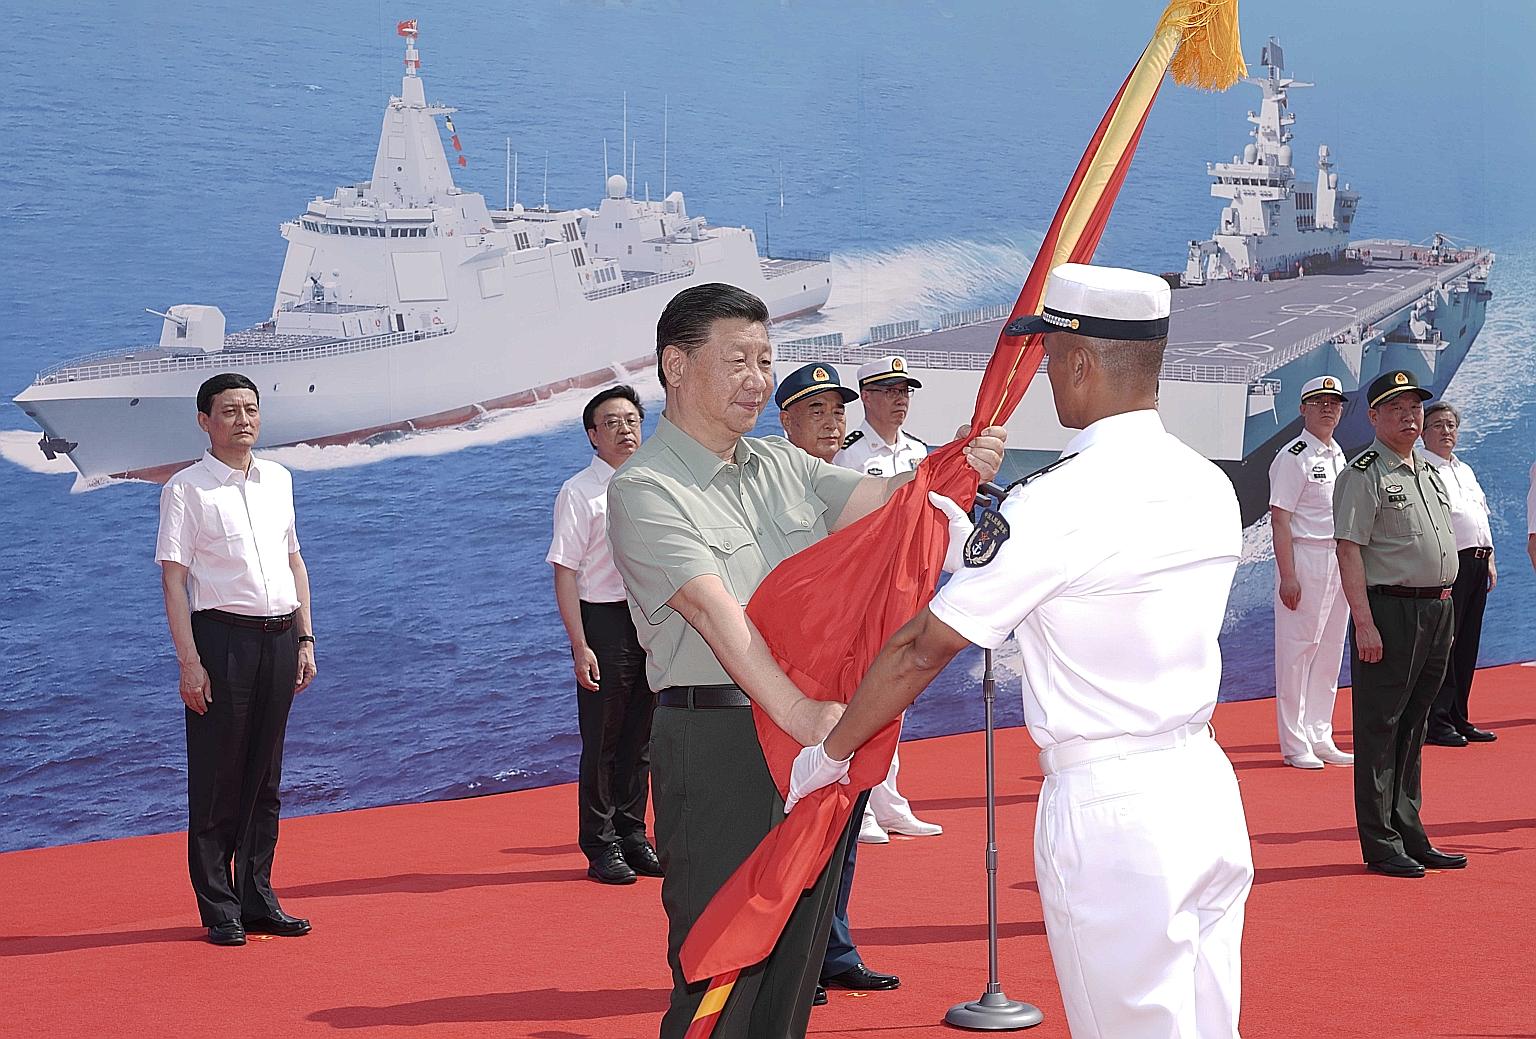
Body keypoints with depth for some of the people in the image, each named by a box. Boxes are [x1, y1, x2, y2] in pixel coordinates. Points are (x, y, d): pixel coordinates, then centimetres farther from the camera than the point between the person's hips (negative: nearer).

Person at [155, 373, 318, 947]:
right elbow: (174, 578, -8)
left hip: (279, 637, 5)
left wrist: (305, 639, 12)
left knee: (264, 779, 10)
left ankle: (258, 900, 17)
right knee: (217, 778, -1)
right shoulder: (186, 489, -4)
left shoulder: (278, 479, 13)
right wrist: (189, 661, -14)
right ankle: (219, 910, 6)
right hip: (222, 638, -5)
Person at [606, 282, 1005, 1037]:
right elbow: (716, 612, -21)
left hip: (814, 727, 7)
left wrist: (956, 468, -18)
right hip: (718, 743, -7)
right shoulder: (644, 491, -8)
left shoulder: (782, 465, 16)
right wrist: (798, 713, -32)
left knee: (796, 955, 12)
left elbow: (882, 501, 4)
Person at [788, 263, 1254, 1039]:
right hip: (1207, 792, 7)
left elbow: (922, 650, -8)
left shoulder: (1055, 503, -15)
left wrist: (828, 754, 5)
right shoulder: (1210, 489, 6)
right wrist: (969, 549, 23)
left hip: (1106, 808, -7)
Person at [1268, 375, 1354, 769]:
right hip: (1305, 558, -8)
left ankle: (1320, 738, 18)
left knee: (1330, 649, 11)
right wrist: (1287, 575, -21)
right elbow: (1279, 519, -15)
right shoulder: (1294, 457, -9)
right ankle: (1294, 744, -2)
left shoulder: (1338, 456, 16)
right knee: (1298, 648, -6)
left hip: (1340, 559, 8)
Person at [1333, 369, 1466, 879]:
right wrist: (1365, 623, -21)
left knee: (1413, 726, 14)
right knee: (1379, 727, -3)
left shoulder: (1430, 473, 17)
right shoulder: (1363, 474, -8)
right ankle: (1380, 845, 1)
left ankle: (1411, 837, 20)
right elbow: (1349, 551, -15)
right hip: (1388, 611, -8)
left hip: (1436, 612, 8)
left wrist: (1444, 607, 15)